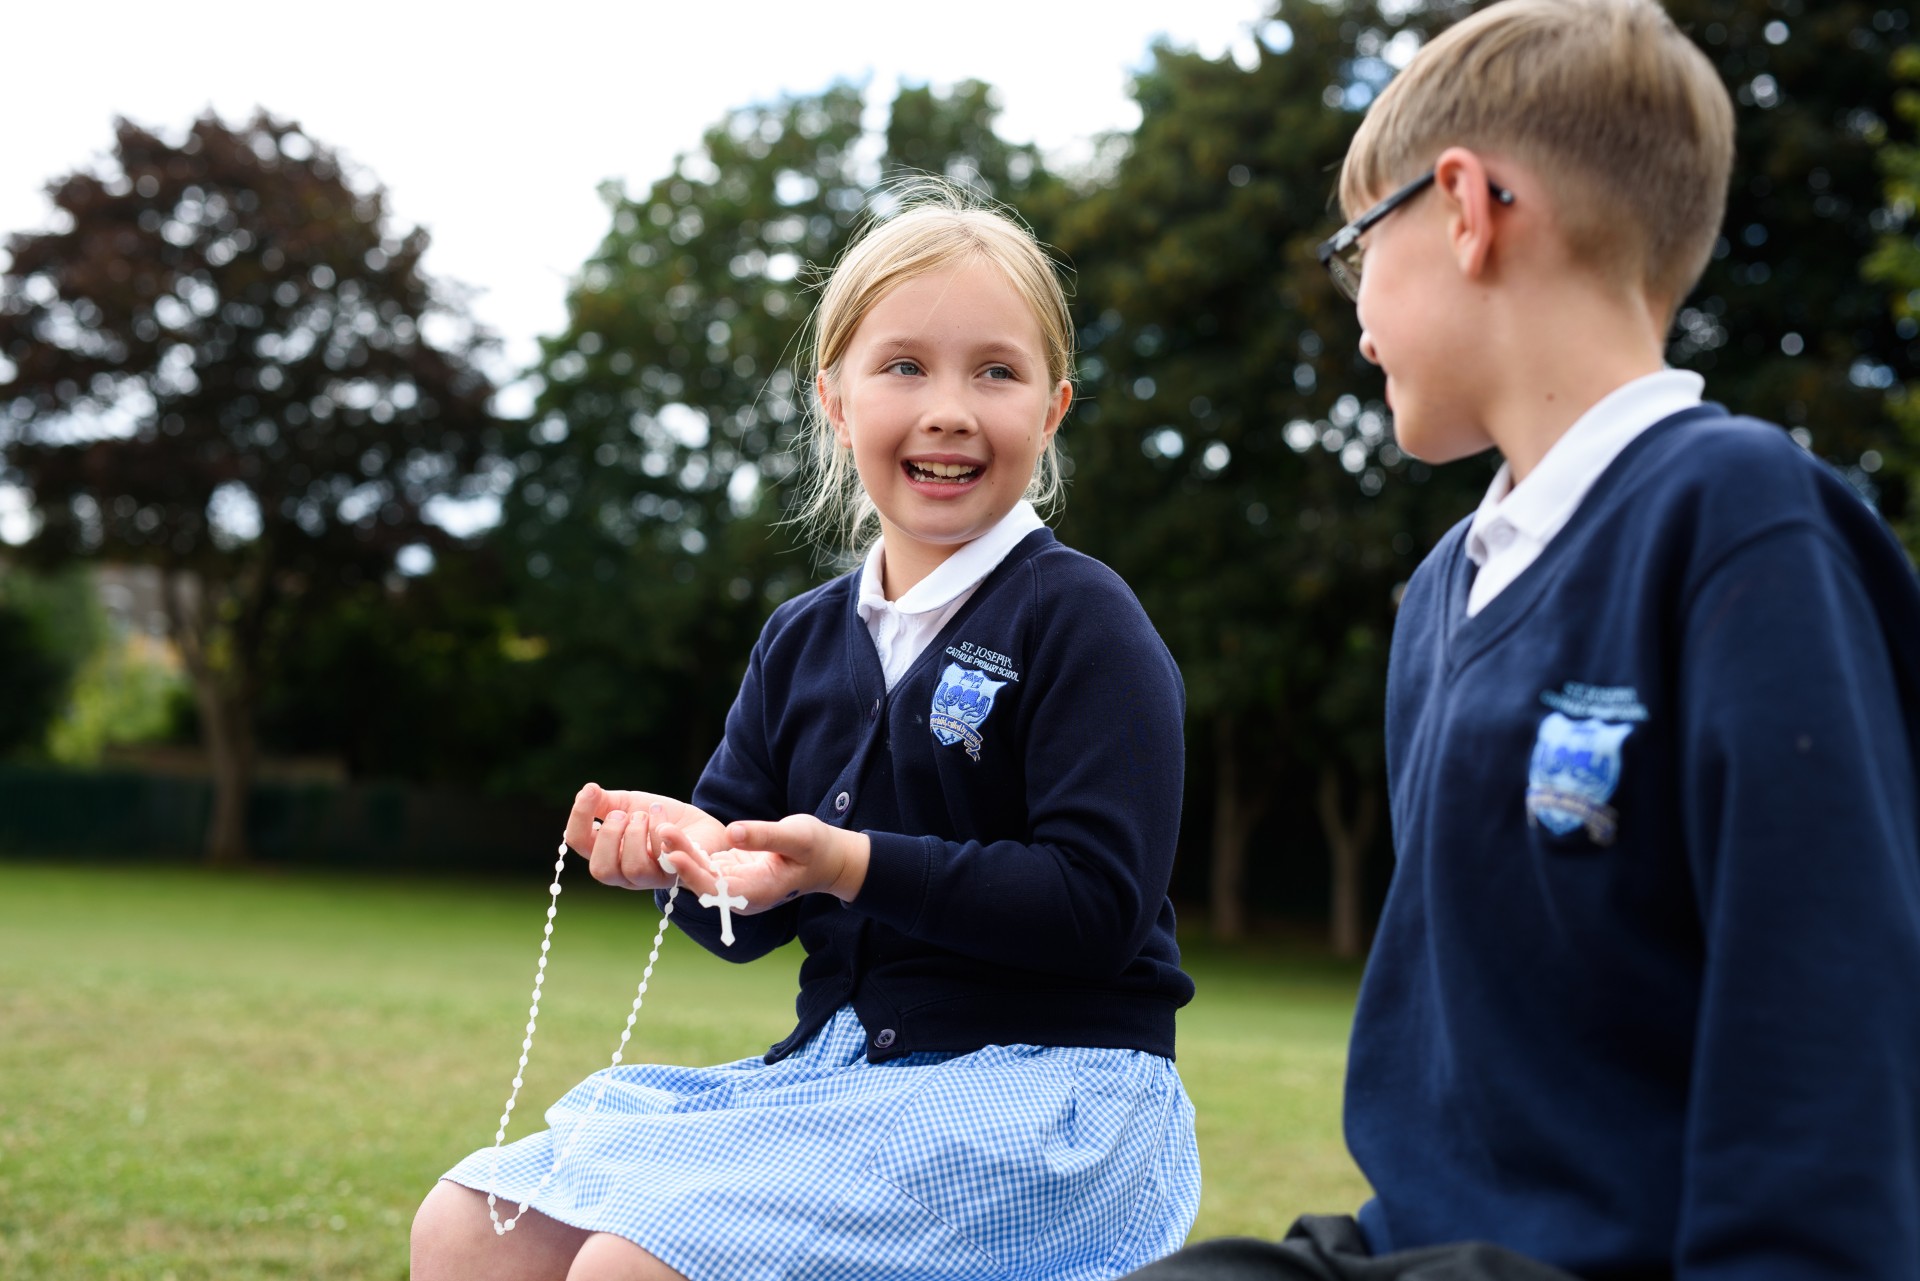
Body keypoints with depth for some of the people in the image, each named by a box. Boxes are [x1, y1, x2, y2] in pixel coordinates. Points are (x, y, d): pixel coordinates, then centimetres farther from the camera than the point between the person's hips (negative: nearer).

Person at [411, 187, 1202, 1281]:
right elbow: (752, 923, 13)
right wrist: (684, 849, -10)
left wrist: (856, 863, -22)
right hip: (837, 1068, 7)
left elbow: (1100, 902, -17)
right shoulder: (804, 639, 12)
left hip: (1039, 1094, -7)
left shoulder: (1080, 622, -8)